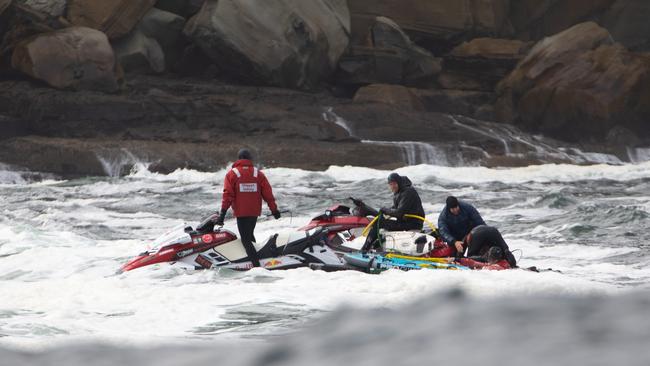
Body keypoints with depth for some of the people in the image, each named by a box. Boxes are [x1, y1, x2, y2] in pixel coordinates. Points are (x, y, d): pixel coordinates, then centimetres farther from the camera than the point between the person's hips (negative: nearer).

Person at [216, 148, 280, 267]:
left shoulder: (232, 174, -3)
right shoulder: (258, 173, 5)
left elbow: (228, 194, -9)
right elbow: (268, 193, 4)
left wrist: (223, 213, -10)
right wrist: (274, 209, 11)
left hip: (241, 212, -4)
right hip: (255, 212, 4)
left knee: (246, 240, -4)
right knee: (250, 235, 28)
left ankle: (256, 264, -17)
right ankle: (254, 256, 31)